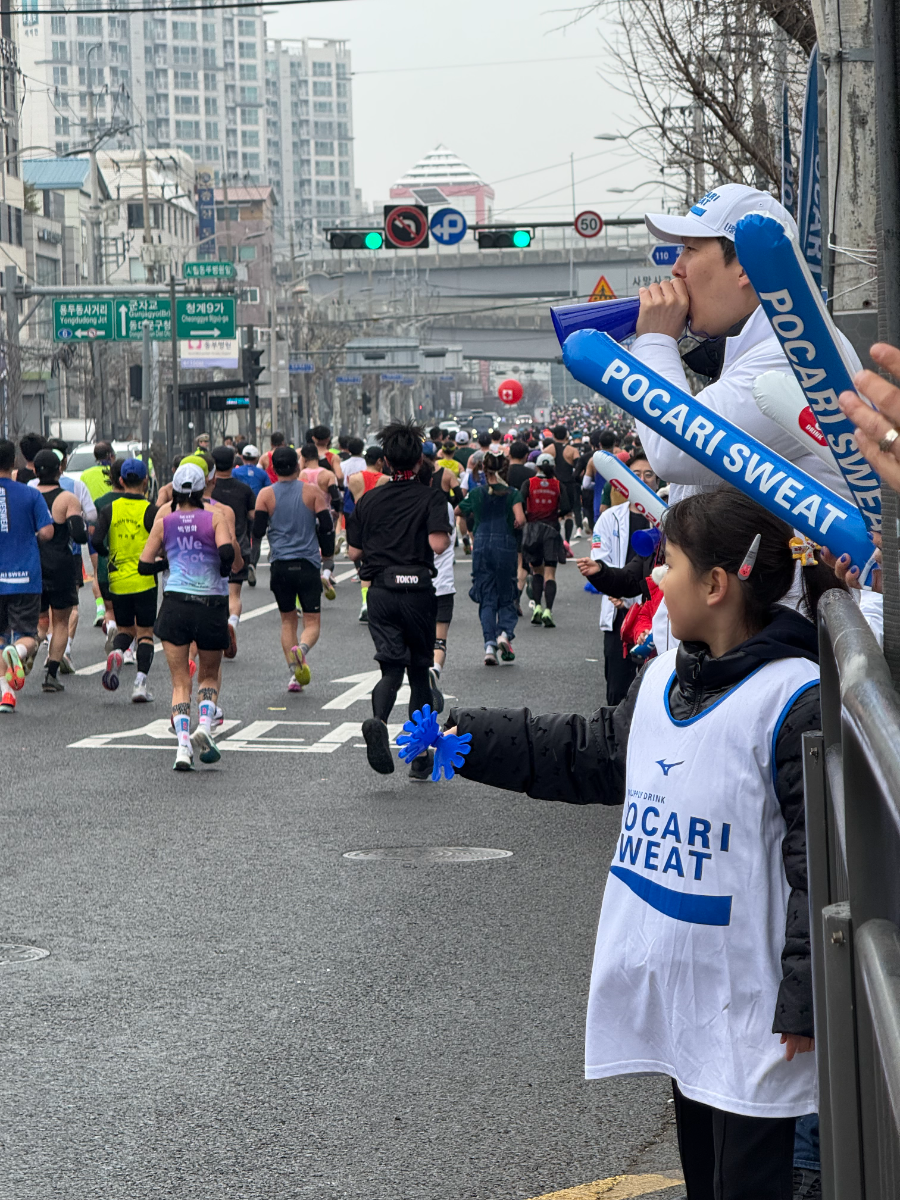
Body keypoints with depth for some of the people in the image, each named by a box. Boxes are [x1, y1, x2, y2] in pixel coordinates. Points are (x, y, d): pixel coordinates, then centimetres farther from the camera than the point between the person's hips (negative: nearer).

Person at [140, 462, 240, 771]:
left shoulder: (164, 521, 4)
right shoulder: (217, 516, -2)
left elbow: (144, 565, 4)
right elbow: (229, 552, -18)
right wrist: (226, 569, 3)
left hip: (175, 605, 1)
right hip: (212, 606, -1)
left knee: (180, 681, 6)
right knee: (209, 674, 19)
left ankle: (183, 744, -10)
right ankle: (204, 726, -6)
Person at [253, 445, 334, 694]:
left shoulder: (266, 495, 0)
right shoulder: (312, 491, -1)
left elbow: (257, 531, -5)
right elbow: (326, 526, -2)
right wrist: (327, 552, 15)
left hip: (280, 565, 1)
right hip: (308, 564, -1)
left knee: (288, 620, 15)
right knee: (312, 622, 4)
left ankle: (294, 673, 5)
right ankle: (301, 648, -28)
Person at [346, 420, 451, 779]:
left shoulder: (369, 499, 7)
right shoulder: (430, 497, -4)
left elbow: (354, 551, 8)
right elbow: (438, 544, -18)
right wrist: (448, 533, 3)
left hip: (380, 591, 2)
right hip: (418, 591, -2)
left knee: (391, 667, -1)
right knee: (420, 670, 12)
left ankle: (378, 721, -34)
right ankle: (420, 756, 15)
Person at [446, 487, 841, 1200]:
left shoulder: (796, 699, -18)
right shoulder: (663, 679, 7)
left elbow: (822, 863, -19)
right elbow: (595, 755, 22)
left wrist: (803, 998, -19)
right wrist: (473, 739, 17)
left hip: (749, 1007, -8)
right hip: (672, 987, 8)